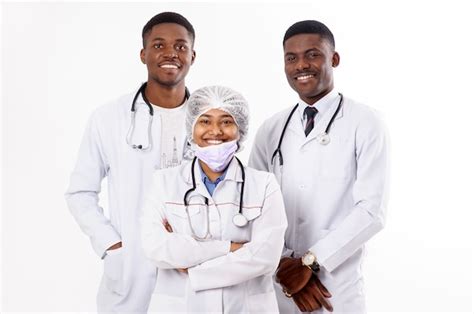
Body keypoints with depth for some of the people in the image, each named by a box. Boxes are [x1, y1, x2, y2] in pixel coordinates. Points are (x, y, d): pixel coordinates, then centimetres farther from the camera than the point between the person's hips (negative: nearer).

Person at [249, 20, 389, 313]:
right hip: (275, 286, 3)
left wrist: (309, 262, -14)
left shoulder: (365, 123, -5)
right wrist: (285, 266, -9)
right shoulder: (270, 131, 6)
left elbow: (372, 211, -12)